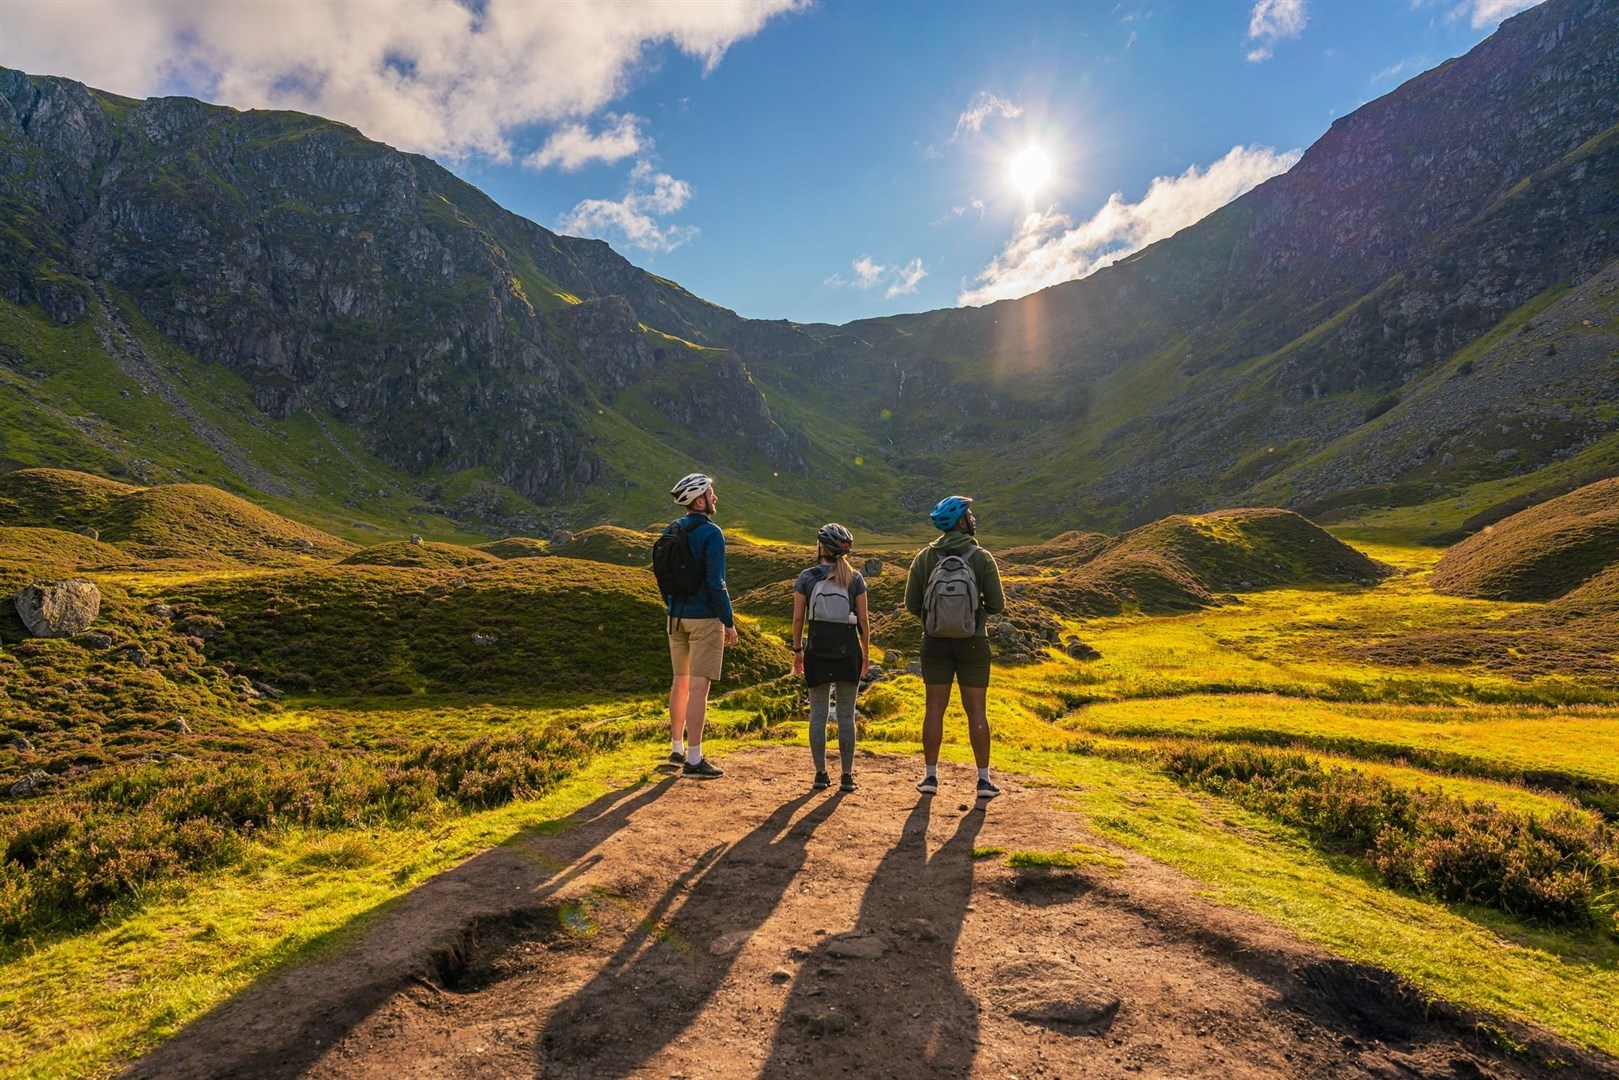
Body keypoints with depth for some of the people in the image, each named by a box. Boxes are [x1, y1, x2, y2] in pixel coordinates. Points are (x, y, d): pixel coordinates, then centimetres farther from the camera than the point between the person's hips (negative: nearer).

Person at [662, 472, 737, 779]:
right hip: (704, 618, -8)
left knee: (681, 681, 17)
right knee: (699, 685, -6)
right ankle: (693, 760, -3)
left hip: (676, 617, 8)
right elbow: (716, 583, -18)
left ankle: (677, 748, 28)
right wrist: (729, 622, -11)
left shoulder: (672, 531, 8)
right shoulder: (711, 533, -14)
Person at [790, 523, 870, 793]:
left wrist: (797, 650, 10)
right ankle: (847, 776, 10)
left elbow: (798, 618, -1)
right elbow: (863, 621, 0)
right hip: (848, 650, 0)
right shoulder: (855, 579, -1)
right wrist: (866, 654, 10)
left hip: (817, 651, 0)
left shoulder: (806, 578, -2)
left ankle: (820, 774, 11)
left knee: (818, 714, 8)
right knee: (846, 716, 7)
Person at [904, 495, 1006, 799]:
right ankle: (984, 779, 13)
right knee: (977, 710, 7)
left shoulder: (924, 557, -5)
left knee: (934, 708, 10)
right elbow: (997, 605, -7)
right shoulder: (982, 558, -10)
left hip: (935, 642, 1)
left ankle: (931, 776, 14)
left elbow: (912, 604, -2)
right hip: (973, 643, -1)